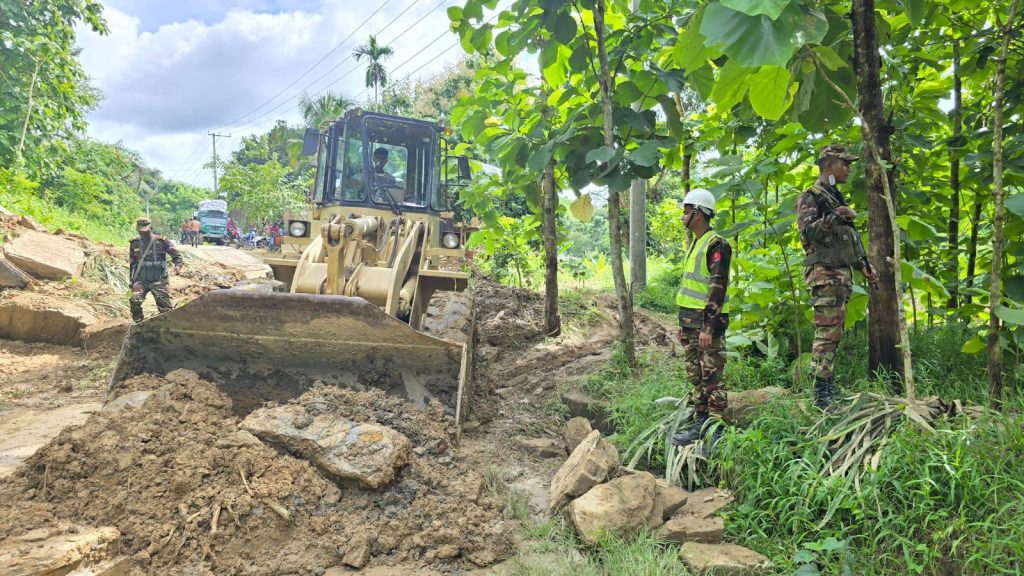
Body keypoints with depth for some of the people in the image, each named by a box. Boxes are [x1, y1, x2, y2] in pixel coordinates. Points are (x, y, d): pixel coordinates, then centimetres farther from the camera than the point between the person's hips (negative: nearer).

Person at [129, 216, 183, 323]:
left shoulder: (161, 241, -3)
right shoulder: (134, 243, 7)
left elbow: (176, 255, 1)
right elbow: (132, 263, 17)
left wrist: (178, 266, -20)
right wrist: (132, 281, 18)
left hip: (158, 281, -2)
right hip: (140, 281, 2)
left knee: (165, 308, -5)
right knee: (135, 301, -20)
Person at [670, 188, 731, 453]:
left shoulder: (716, 245, -12)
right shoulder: (694, 244, 18)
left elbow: (718, 287, -19)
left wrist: (708, 326, -23)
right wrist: (683, 324, 21)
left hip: (708, 322, -9)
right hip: (690, 321, 10)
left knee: (712, 378, -4)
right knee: (696, 376, 13)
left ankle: (715, 431, 2)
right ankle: (699, 424, 22)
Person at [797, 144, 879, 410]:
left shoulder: (837, 198, 23)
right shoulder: (810, 197, -5)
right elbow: (807, 231, -20)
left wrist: (864, 264, 22)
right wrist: (836, 217, -29)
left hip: (843, 273, 10)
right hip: (824, 272, -10)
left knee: (834, 333, 10)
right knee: (826, 332, -12)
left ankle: (829, 386, 16)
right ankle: (822, 393, -11)